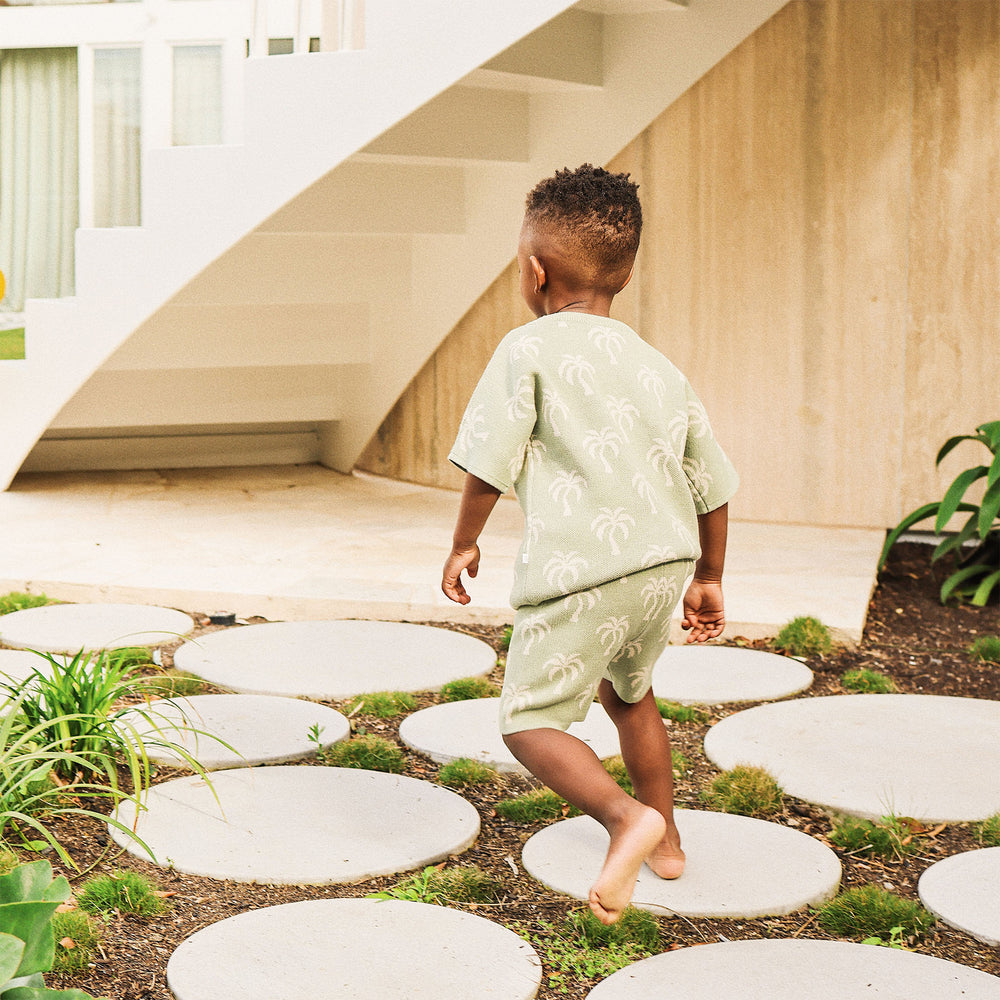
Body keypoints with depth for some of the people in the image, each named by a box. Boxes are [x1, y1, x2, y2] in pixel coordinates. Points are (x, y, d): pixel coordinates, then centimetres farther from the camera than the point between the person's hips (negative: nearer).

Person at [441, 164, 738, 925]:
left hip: (579, 569, -7)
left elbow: (490, 463, -8)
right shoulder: (659, 369, 15)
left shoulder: (528, 351, -3)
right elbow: (714, 486, 19)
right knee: (629, 692, 30)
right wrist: (708, 578, 30)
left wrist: (465, 545, 8)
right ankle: (666, 842, 38)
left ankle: (626, 817, -22)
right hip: (667, 559, 7)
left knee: (531, 720, 2)